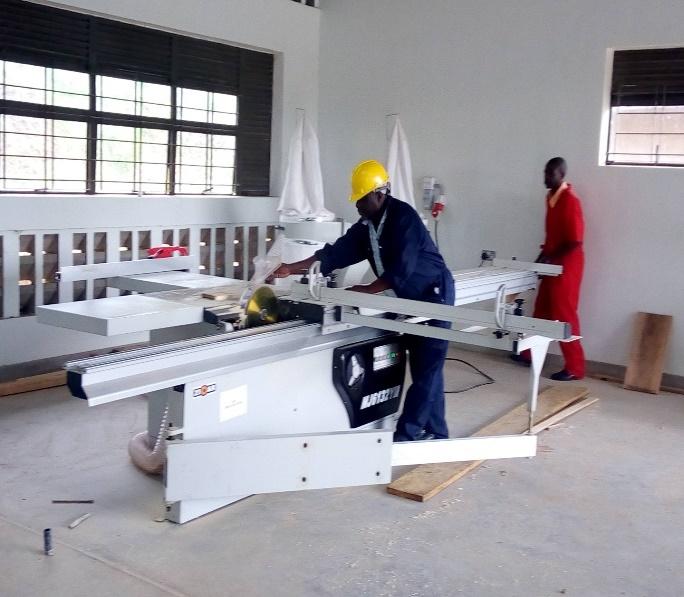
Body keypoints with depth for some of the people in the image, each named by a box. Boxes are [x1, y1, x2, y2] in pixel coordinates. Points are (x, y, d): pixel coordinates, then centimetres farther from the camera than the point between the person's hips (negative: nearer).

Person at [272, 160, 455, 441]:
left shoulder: (404, 217, -22)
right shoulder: (367, 225, 3)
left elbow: (400, 270, -27)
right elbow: (337, 253, -2)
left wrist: (367, 290, -21)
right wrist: (291, 269, -7)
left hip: (433, 295, -9)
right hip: (410, 299, 9)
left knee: (426, 368, -6)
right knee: (425, 367, 11)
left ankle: (406, 434, -5)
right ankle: (435, 432, 18)